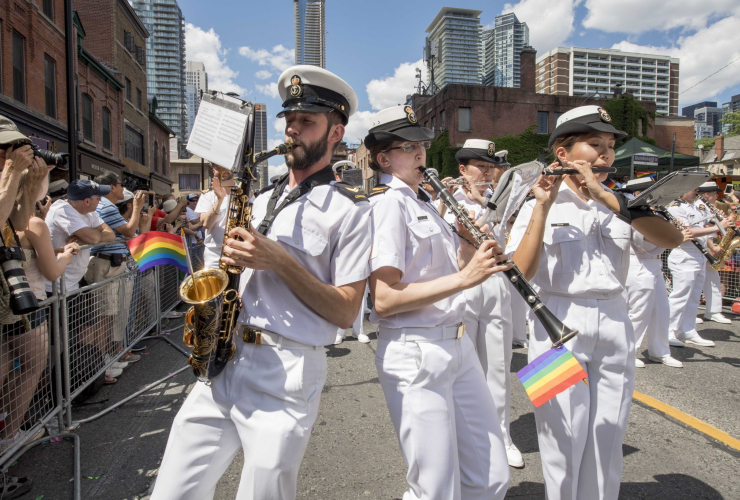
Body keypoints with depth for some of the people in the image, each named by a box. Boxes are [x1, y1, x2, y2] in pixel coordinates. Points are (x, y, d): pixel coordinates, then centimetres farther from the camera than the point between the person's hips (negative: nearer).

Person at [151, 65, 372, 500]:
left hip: (289, 374, -6)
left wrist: (280, 261, -17)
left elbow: (346, 312, -10)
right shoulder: (262, 201, 16)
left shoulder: (351, 209, -4)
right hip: (222, 363, 6)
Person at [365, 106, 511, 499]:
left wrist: (472, 242, 4)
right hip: (414, 354, -8)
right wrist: (464, 278, -23)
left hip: (458, 345, 9)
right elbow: (383, 299, -21)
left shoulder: (423, 203, 16)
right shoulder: (387, 204, -12)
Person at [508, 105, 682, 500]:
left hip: (615, 326, 4)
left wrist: (606, 196, -16)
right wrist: (543, 207, -20)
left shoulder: (621, 202, 8)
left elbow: (672, 239, -10)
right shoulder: (538, 205, -4)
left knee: (608, 444, 14)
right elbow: (521, 273, -16)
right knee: (564, 444, 7)